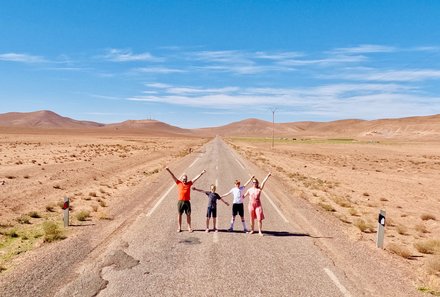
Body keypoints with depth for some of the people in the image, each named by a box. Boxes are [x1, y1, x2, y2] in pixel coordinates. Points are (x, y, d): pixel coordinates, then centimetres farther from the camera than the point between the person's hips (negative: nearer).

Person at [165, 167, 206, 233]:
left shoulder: (189, 183, 7)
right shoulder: (179, 183, 4)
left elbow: (196, 178, 5)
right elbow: (173, 176, -1)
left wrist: (201, 173, 1)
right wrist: (169, 171, -8)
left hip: (187, 202, 1)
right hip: (180, 201, -1)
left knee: (188, 215, 5)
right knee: (179, 215, 6)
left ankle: (189, 227, 15)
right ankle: (179, 228, 16)